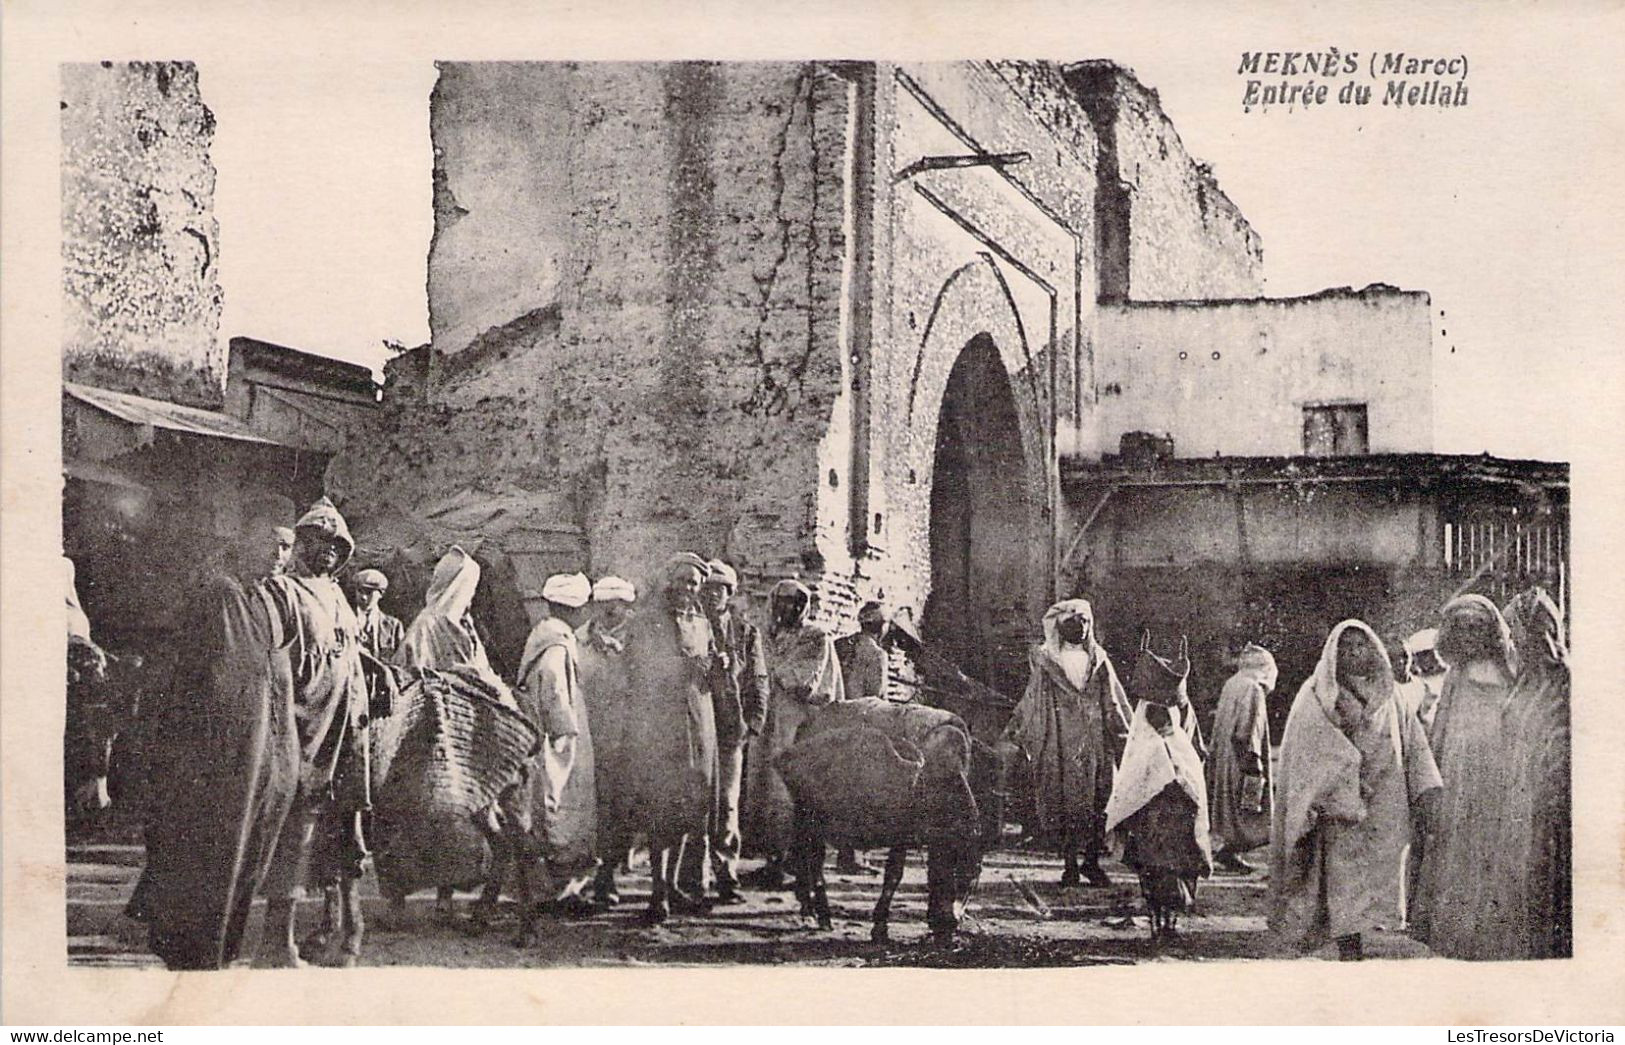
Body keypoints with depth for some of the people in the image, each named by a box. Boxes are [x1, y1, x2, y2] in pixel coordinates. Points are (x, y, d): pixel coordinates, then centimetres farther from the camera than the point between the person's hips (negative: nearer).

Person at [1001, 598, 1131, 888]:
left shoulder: (1099, 661, 10)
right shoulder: (1046, 662, 4)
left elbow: (1114, 705, 12)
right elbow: (1031, 702, 6)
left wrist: (1127, 738, 8)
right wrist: (1014, 733, 1)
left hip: (1095, 743, 2)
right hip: (1059, 743, -2)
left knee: (1096, 802, 0)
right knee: (1062, 803, -3)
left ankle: (1092, 862, 10)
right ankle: (1070, 864, 5)